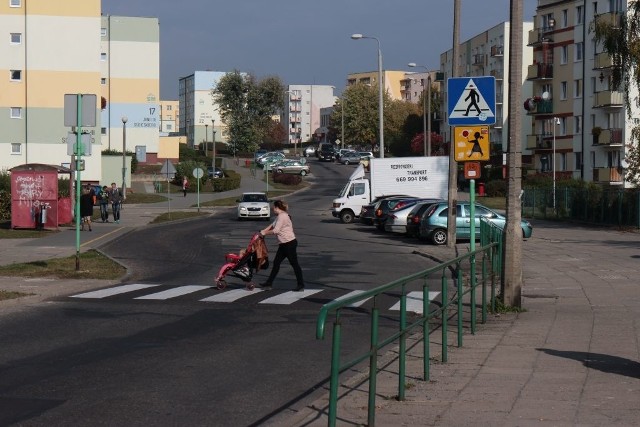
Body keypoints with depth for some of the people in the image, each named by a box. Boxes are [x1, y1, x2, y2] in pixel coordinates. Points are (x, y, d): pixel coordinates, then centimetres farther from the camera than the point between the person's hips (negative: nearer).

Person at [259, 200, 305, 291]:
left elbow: (276, 230, -19)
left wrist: (265, 233, -6)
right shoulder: (279, 216, 15)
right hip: (283, 244, 11)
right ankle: (268, 283, 16)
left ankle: (301, 285, 5)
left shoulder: (282, 216, -16)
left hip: (289, 243, -11)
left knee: (294, 263, -2)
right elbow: (273, 225, 20)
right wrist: (263, 231, 8)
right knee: (276, 263, 11)